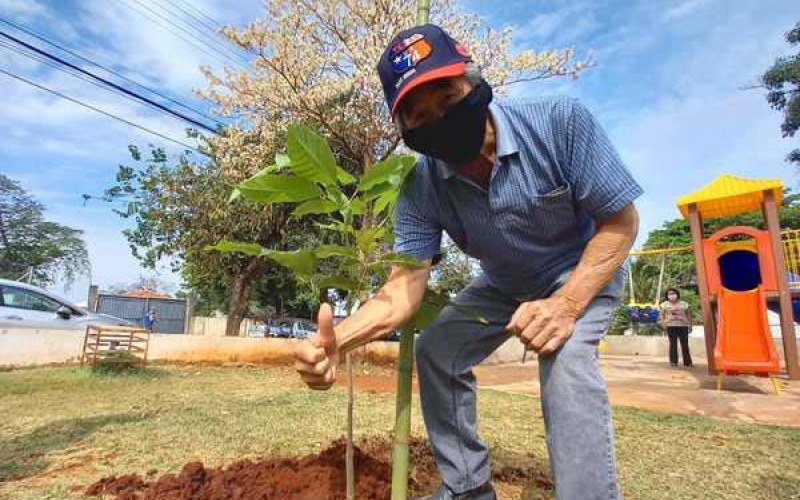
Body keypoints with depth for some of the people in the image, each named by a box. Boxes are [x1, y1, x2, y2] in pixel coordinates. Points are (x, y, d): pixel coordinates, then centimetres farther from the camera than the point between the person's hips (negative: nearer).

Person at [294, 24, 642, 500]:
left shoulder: (560, 121, -29)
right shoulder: (420, 188, -21)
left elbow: (621, 221, -22)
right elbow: (404, 286, -25)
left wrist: (568, 303, -37)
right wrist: (338, 338, -45)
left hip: (585, 269, -3)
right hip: (503, 283, 4)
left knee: (565, 356, -32)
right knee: (435, 352, -1)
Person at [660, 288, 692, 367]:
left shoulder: (684, 304, 9)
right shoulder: (665, 304, 8)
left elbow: (688, 315, 11)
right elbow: (662, 315, 8)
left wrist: (690, 325, 4)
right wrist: (663, 324, -4)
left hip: (683, 326, 1)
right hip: (671, 326, -1)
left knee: (685, 344, 0)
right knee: (673, 344, -2)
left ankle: (687, 362, 7)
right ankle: (673, 361, 2)